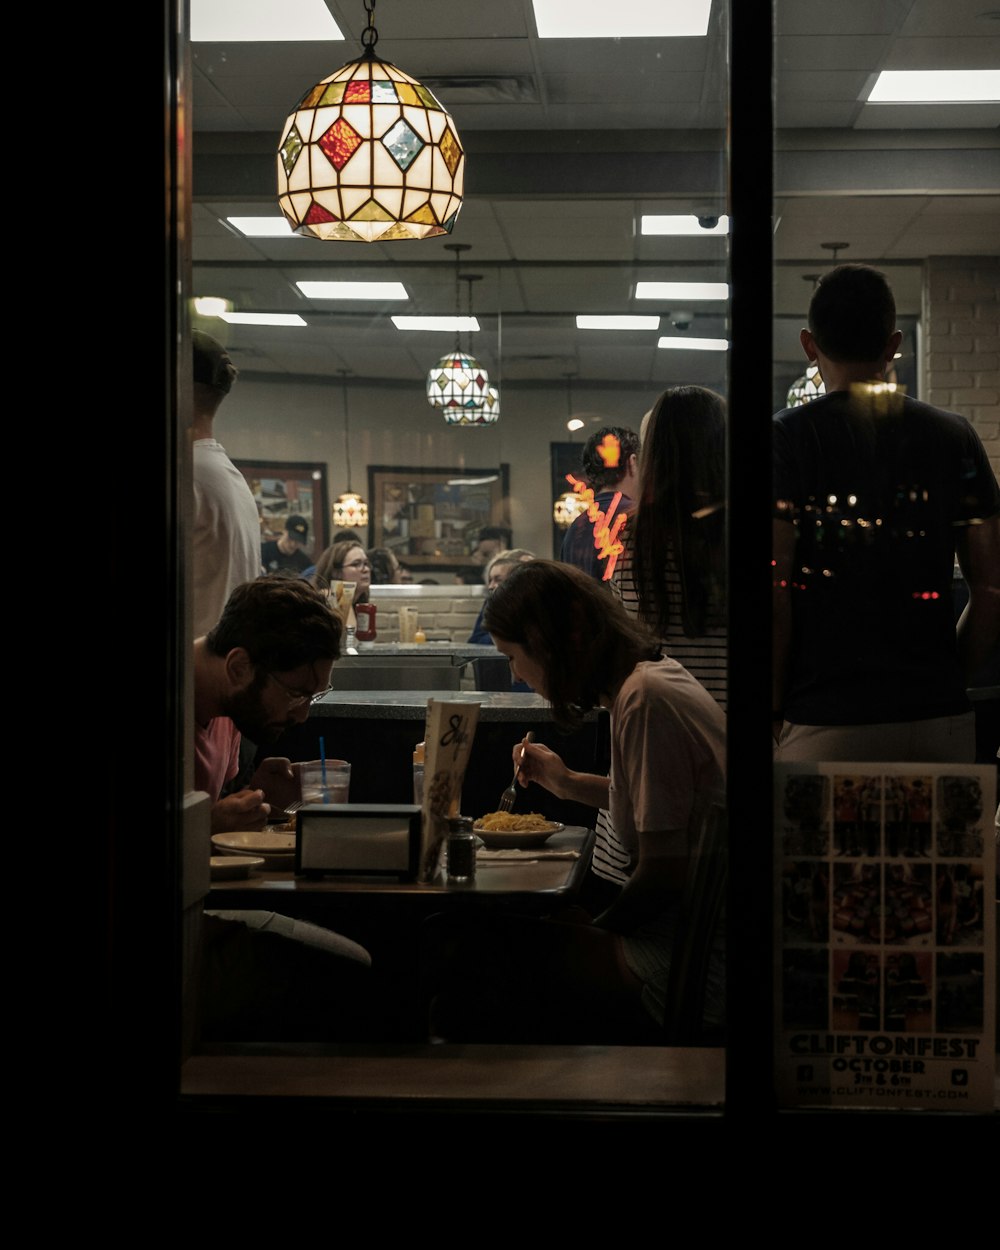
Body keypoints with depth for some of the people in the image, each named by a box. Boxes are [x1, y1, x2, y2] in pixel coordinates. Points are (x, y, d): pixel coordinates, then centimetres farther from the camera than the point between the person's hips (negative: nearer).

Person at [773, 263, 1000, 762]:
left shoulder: (788, 435, -3)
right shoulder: (955, 436, 7)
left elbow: (775, 590, -10)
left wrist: (774, 710, 0)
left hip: (824, 722, -3)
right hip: (940, 720, 3)